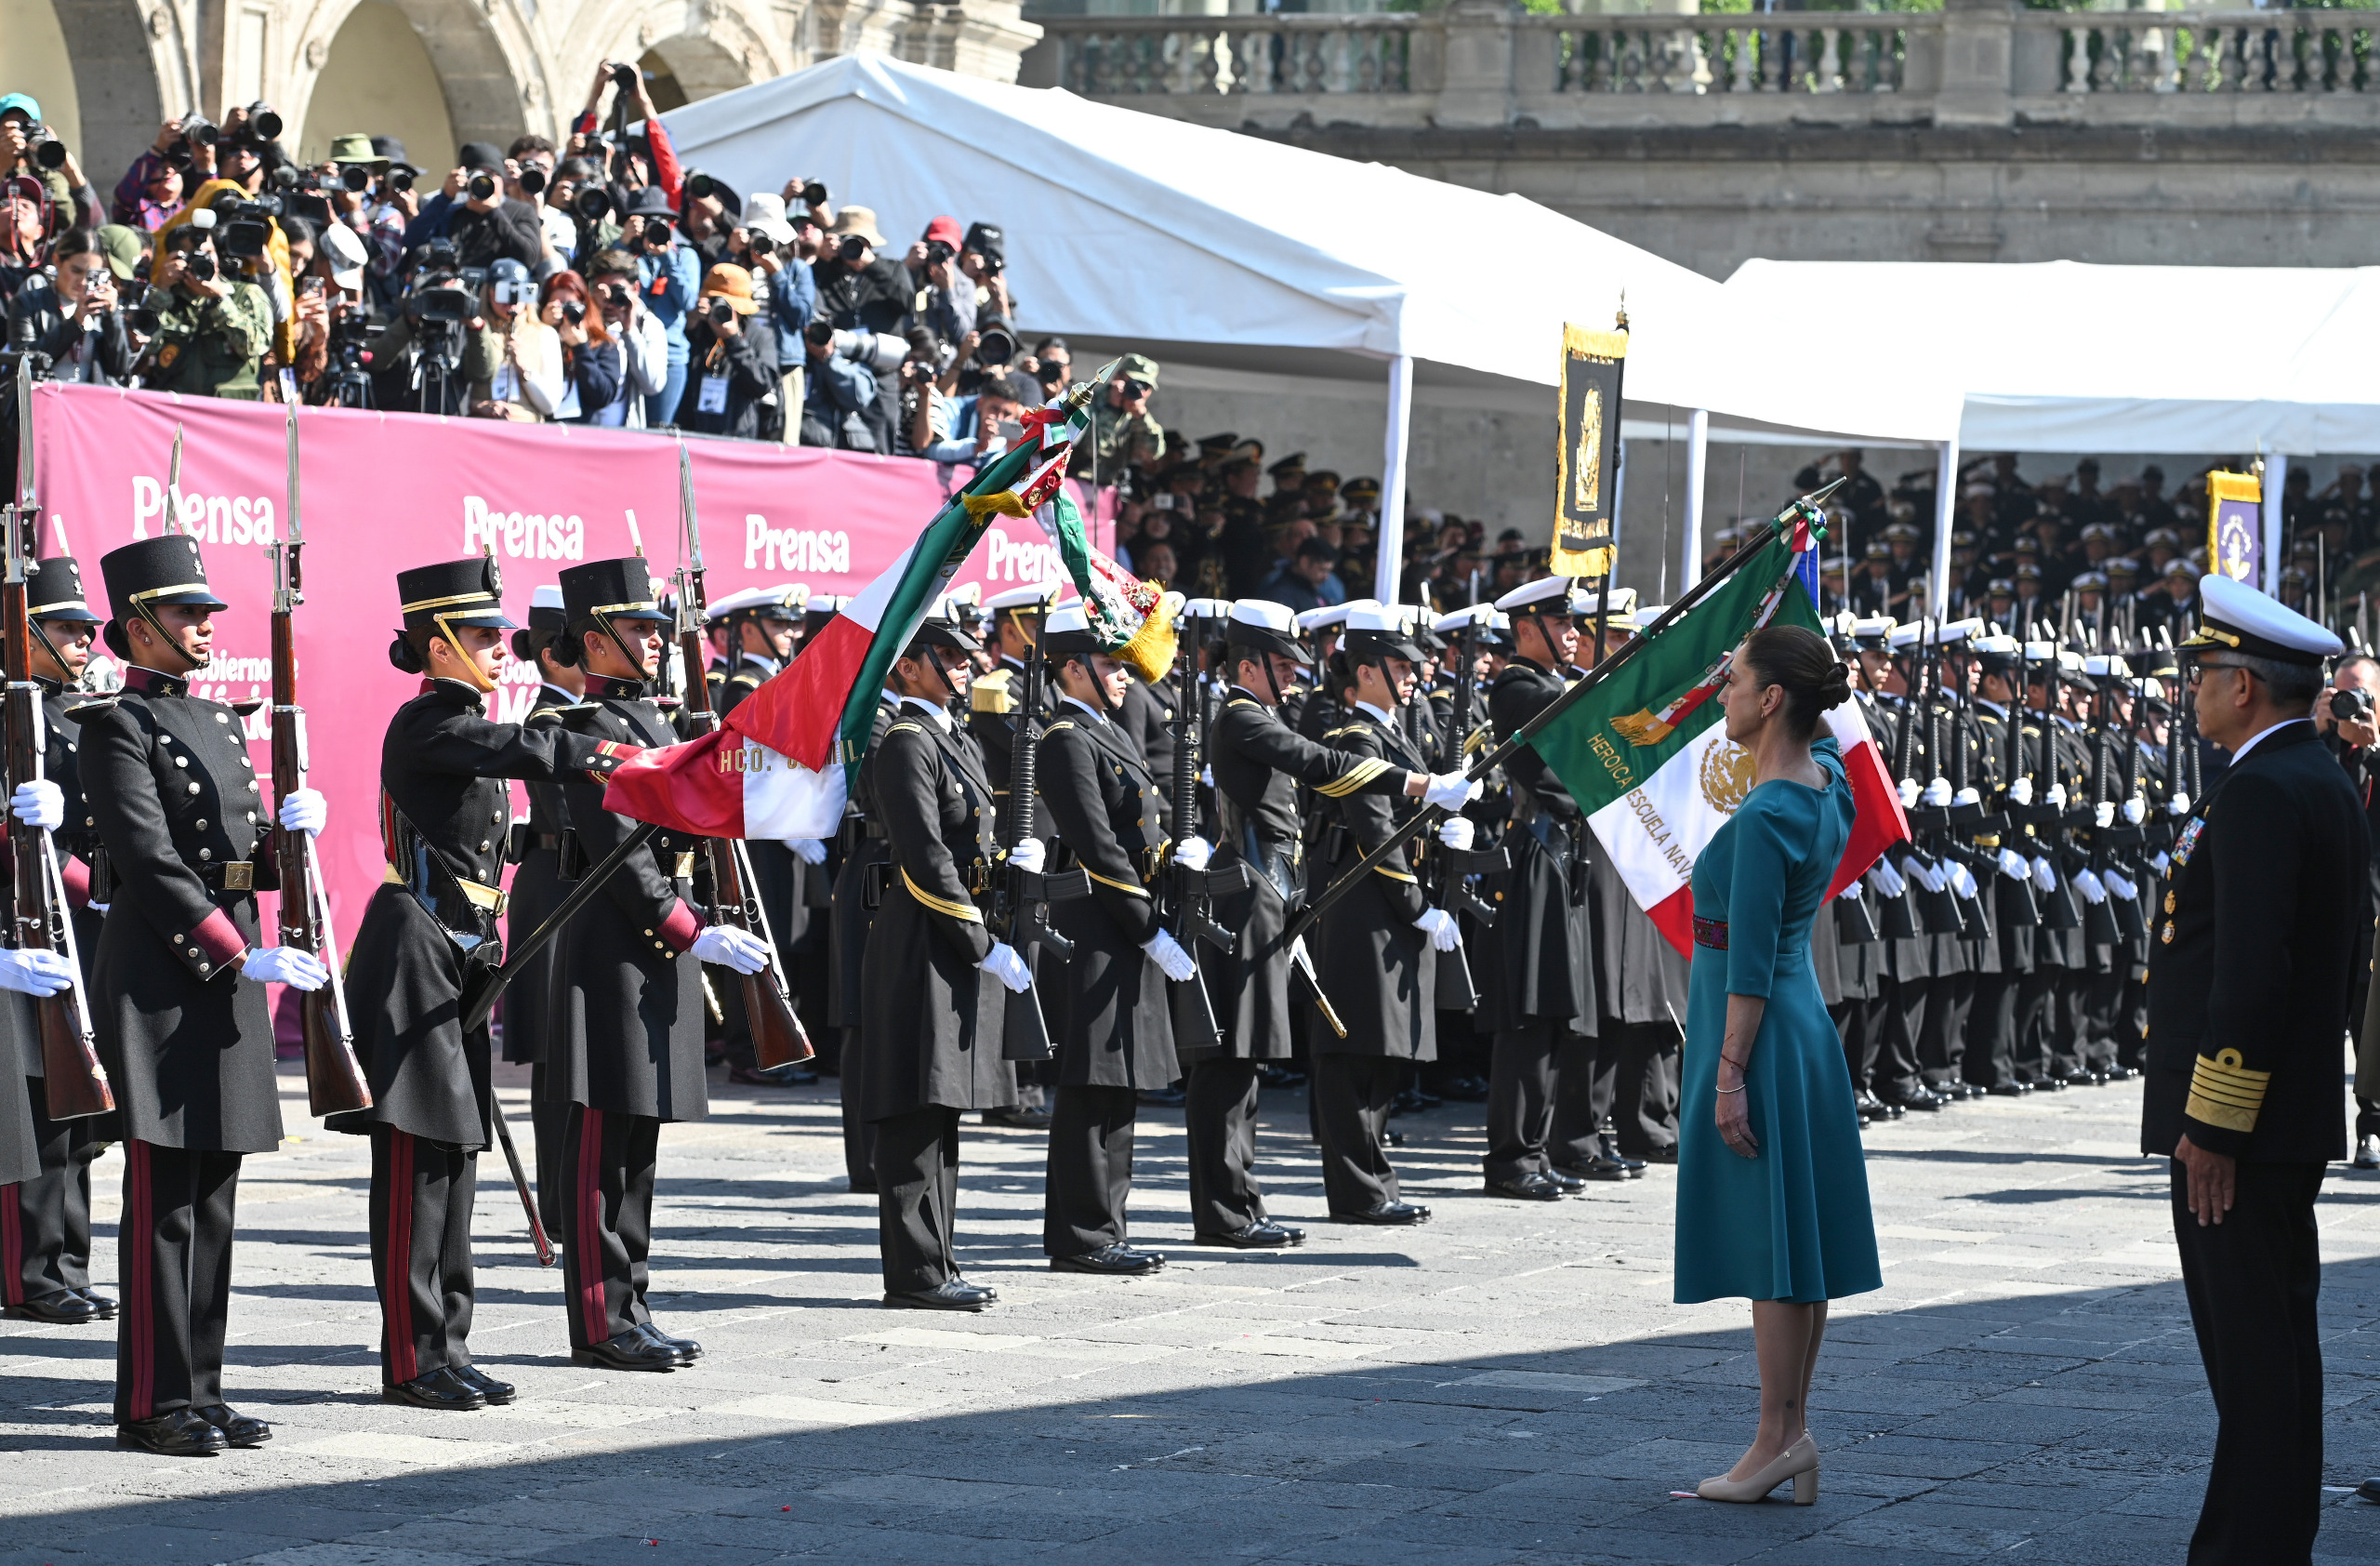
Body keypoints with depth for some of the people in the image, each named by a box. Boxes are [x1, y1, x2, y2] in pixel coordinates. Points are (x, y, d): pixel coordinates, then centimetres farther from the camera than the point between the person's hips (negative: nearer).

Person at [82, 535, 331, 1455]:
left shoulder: (220, 723, 19)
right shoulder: (119, 725, -7)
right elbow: (152, 863, -16)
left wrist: (293, 829, -2)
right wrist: (243, 957, -20)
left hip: (230, 976, 8)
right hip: (160, 978, -8)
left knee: (213, 1198, 9)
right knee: (164, 1197, -7)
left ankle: (199, 1390, 13)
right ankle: (153, 1403, -4)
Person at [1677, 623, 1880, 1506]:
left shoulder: (1764, 820, -20)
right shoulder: (1827, 780, 6)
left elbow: (1751, 962, -21)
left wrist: (1730, 1076, -19)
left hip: (1753, 1035, -9)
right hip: (1804, 1025, 9)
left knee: (1766, 1242, -5)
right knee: (1794, 1241, 9)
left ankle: (1779, 1437, -3)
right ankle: (1793, 1440, 12)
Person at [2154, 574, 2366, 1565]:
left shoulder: (2260, 794, -17)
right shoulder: (2329, 786, 15)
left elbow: (2250, 973, -24)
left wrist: (2210, 1127, -21)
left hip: (2239, 1120, -11)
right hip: (2297, 1123, 11)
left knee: (2248, 1349, -8)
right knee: (2276, 1345, 14)